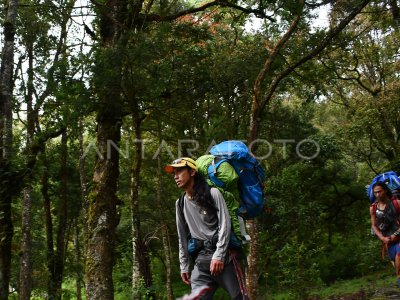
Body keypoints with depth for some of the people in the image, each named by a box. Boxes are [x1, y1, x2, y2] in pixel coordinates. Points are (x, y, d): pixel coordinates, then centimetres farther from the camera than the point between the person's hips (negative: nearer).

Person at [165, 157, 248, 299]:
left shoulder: (212, 193, -1)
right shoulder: (180, 204, 13)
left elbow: (225, 224, -9)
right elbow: (182, 237, 17)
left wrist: (218, 255, -17)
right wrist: (184, 265, 12)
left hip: (222, 256, -4)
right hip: (201, 261, 4)